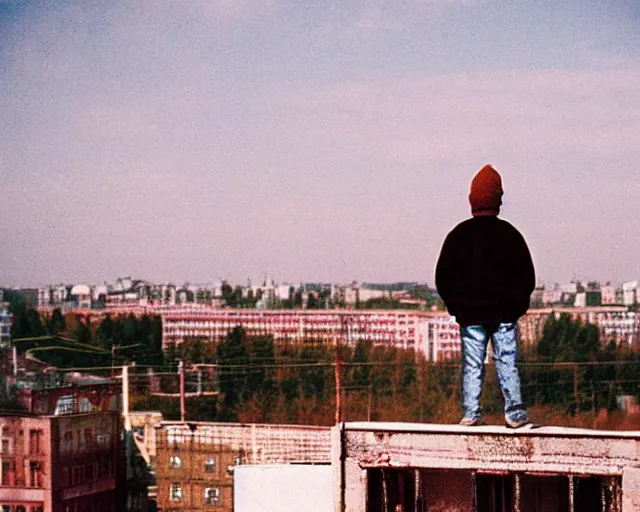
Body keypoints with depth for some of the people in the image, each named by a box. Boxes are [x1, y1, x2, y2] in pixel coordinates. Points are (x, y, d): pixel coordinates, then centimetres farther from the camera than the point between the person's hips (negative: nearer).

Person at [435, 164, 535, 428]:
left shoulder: (459, 235, 1)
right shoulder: (509, 233, 0)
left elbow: (443, 276, 3)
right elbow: (527, 275, 4)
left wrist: (455, 306, 14)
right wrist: (517, 304, 15)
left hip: (471, 314, 0)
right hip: (505, 313, 0)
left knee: (472, 365, 3)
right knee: (507, 363, 1)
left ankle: (471, 413, -2)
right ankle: (515, 412, -5)